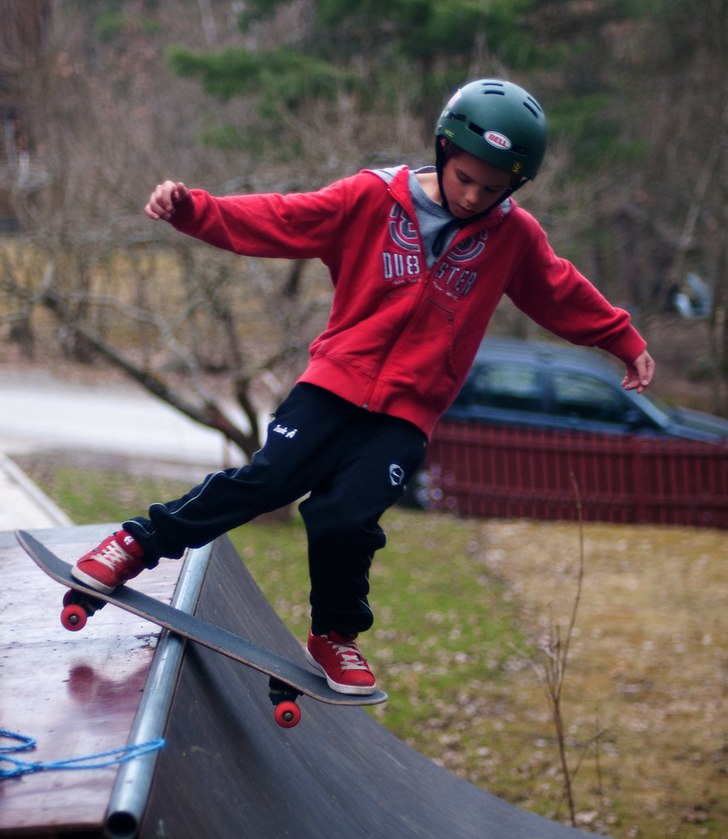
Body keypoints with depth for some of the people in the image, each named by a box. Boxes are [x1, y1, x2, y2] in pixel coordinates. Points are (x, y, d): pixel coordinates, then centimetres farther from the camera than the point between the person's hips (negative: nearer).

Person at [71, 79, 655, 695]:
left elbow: (564, 296, 19)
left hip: (407, 413, 1)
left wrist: (627, 343, 26)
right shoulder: (373, 199, -5)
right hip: (335, 385, -1)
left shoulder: (514, 236, 2)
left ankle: (336, 635, 11)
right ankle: (141, 542, 9)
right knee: (268, 479, -11)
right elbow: (277, 221, -7)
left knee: (345, 519, -15)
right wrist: (191, 209, -18)